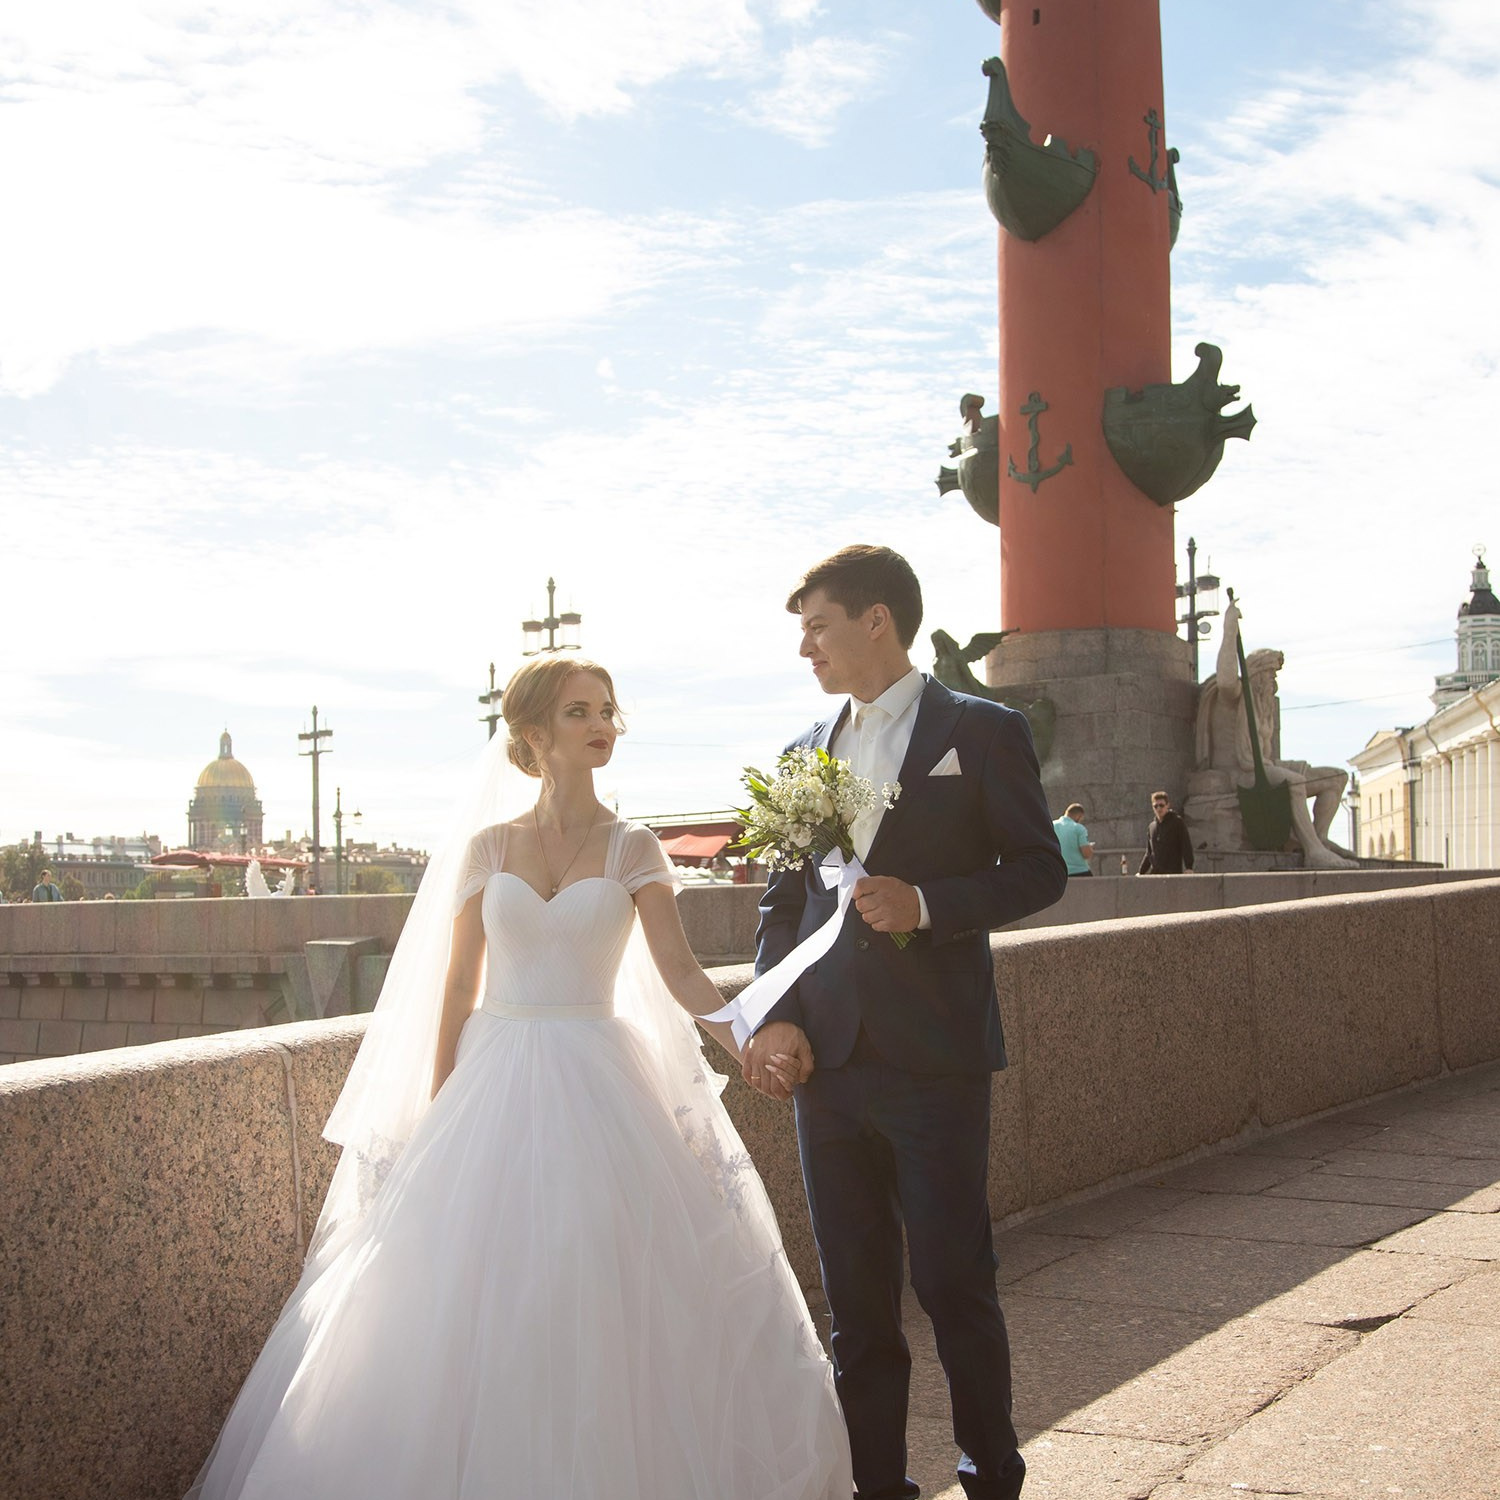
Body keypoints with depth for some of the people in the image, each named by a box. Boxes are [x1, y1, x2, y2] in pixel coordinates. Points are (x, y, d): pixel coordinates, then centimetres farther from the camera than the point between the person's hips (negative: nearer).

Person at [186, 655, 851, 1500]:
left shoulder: (632, 849, 3)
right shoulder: (485, 847, 6)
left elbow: (681, 973, -5)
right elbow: (457, 988, 7)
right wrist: (439, 1113, 4)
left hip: (596, 1088, -1)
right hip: (493, 1088, 1)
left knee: (598, 1305, -3)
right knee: (476, 1301, -1)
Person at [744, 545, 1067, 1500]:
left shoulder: (982, 732, 0)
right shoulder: (807, 753, 14)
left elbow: (1039, 871, -2)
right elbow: (783, 901, 15)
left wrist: (927, 904, -16)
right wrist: (777, 1016, 0)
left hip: (935, 1060, -4)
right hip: (829, 1057, 5)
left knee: (956, 1282, 1)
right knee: (856, 1296, 9)